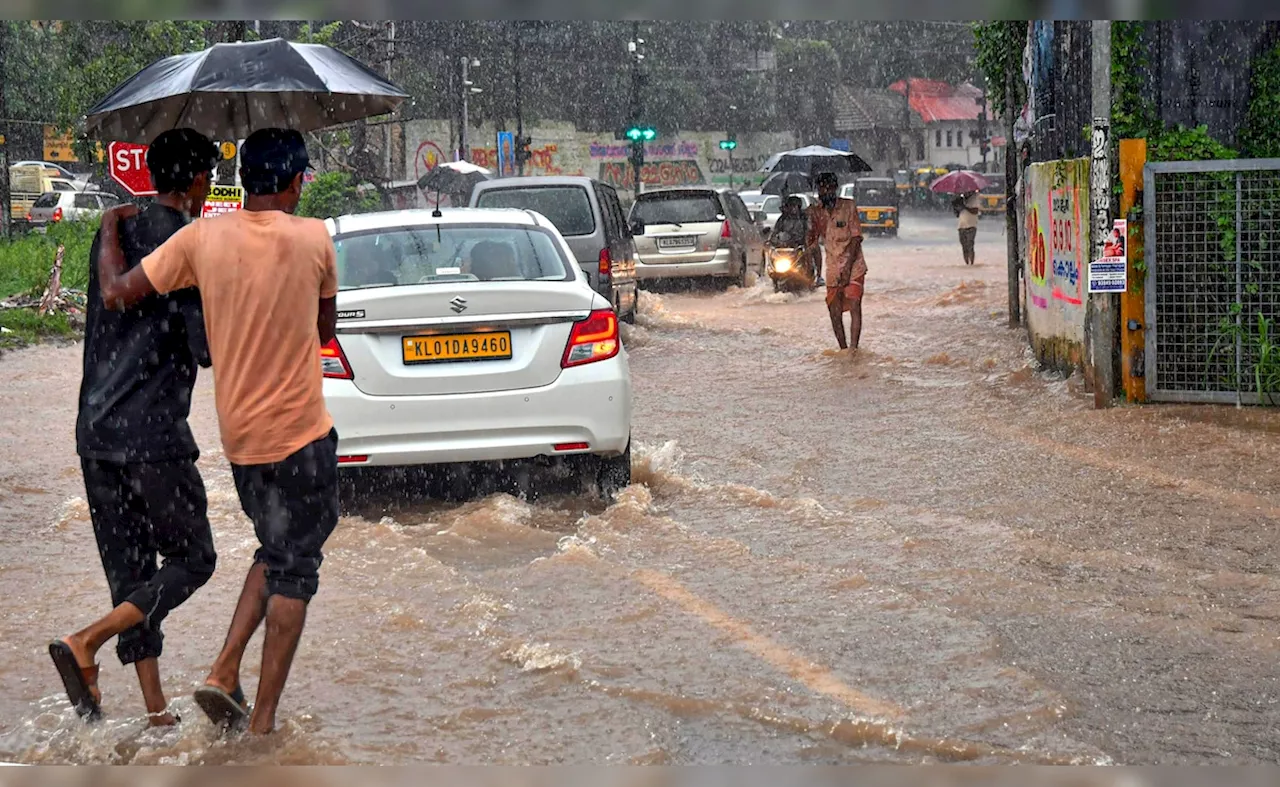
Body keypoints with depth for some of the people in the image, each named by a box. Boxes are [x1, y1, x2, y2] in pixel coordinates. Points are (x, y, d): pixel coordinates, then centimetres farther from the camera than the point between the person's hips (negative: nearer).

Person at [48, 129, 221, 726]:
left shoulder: (113, 234, 13)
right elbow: (206, 349, -14)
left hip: (95, 430, 8)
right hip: (152, 434, -8)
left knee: (130, 573, 9)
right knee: (192, 559, 5)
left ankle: (156, 712, 10)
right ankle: (85, 644, -11)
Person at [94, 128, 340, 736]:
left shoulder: (202, 239, -5)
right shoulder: (314, 239, -10)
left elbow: (116, 294, -1)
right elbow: (326, 330, 4)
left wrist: (110, 234, 15)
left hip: (239, 434, 4)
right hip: (300, 433, -4)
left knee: (277, 553, 24)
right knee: (293, 570, 3)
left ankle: (224, 672, 9)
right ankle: (262, 720, 1)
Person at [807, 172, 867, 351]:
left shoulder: (849, 206, -5)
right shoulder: (815, 211, 5)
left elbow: (856, 237, -9)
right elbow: (811, 241, 8)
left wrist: (848, 267, -16)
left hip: (853, 266, -3)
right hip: (833, 270, 3)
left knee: (854, 306, -15)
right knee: (835, 312, 3)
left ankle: (854, 348, -15)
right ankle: (843, 349, 17)